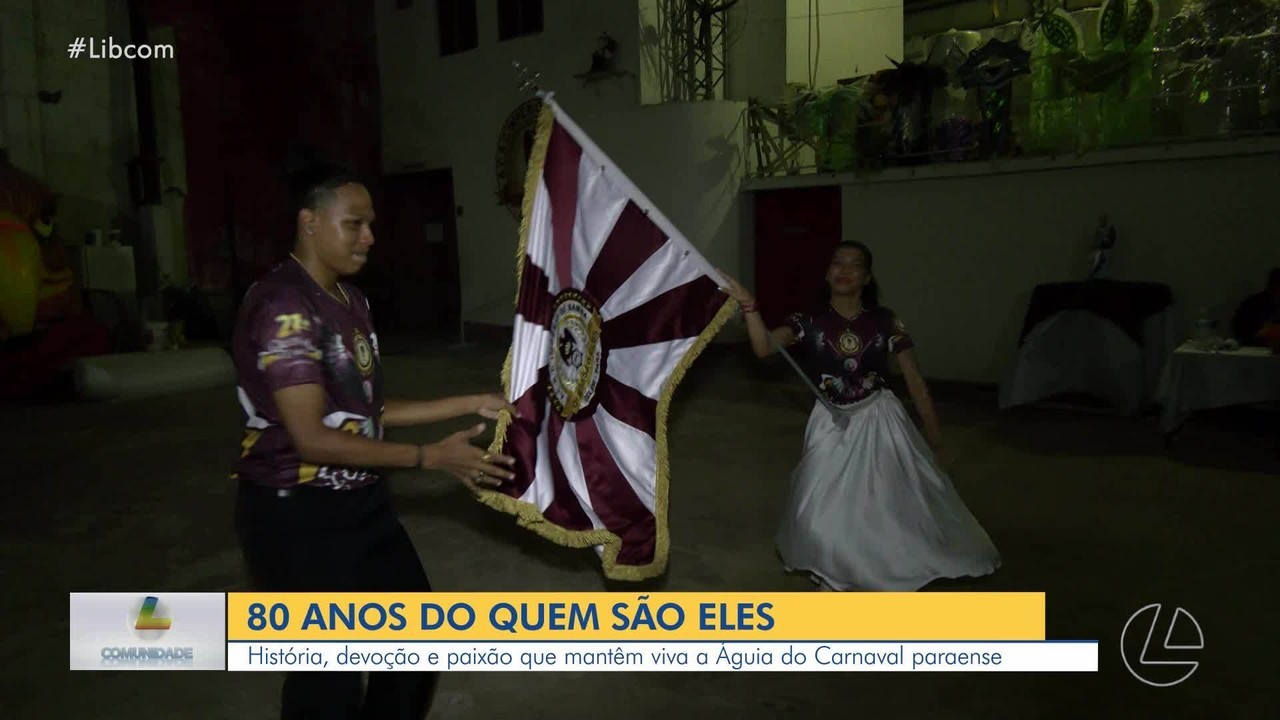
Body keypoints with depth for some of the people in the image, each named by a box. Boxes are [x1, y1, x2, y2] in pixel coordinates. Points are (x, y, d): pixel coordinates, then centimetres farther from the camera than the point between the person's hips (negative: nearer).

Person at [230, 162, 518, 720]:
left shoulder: (350, 301, 8)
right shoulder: (283, 307, -20)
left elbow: (367, 412, 8)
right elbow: (313, 439, -24)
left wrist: (472, 404, 4)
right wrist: (432, 458, -22)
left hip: (361, 501, 9)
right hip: (295, 513, -9)